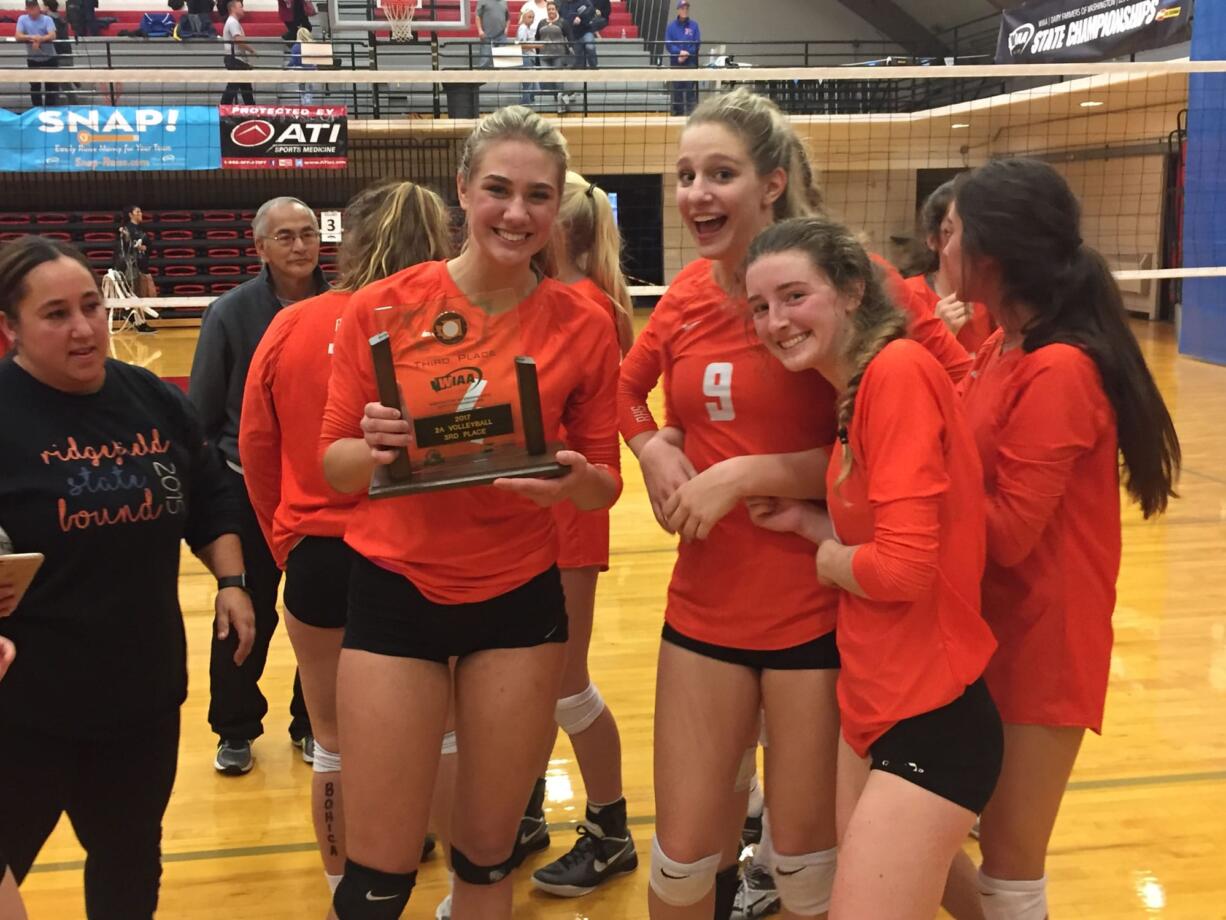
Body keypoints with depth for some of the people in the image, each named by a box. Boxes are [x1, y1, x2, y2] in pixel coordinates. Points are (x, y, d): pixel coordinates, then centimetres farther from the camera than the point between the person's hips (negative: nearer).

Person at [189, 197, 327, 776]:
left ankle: (314, 723, 29)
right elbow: (201, 414, -3)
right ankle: (235, 729, 27)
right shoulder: (231, 314, -7)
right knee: (246, 615, 9)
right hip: (250, 488, -1)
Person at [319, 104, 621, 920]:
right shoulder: (383, 308, -8)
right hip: (396, 590, -1)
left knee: (490, 854, 14)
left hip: (521, 598, 1)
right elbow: (334, 466, -3)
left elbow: (604, 484, 1)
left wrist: (574, 480, -21)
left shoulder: (583, 326, -6)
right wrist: (374, 449, -25)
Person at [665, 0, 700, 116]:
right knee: (677, 89, 6)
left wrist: (686, 54, -13)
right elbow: (668, 44, -1)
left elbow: (697, 44, -1)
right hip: (675, 63, 1)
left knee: (690, 89, -8)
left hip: (691, 63, -1)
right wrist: (680, 52, -15)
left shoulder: (694, 25, 2)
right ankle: (678, 113, 14)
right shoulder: (671, 26, 3)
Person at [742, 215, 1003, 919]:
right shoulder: (860, 387, 9)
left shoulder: (898, 368, -18)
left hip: (929, 720, -9)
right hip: (875, 704, 9)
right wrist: (807, 520, 2)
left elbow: (903, 567, -22)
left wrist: (822, 557, -4)